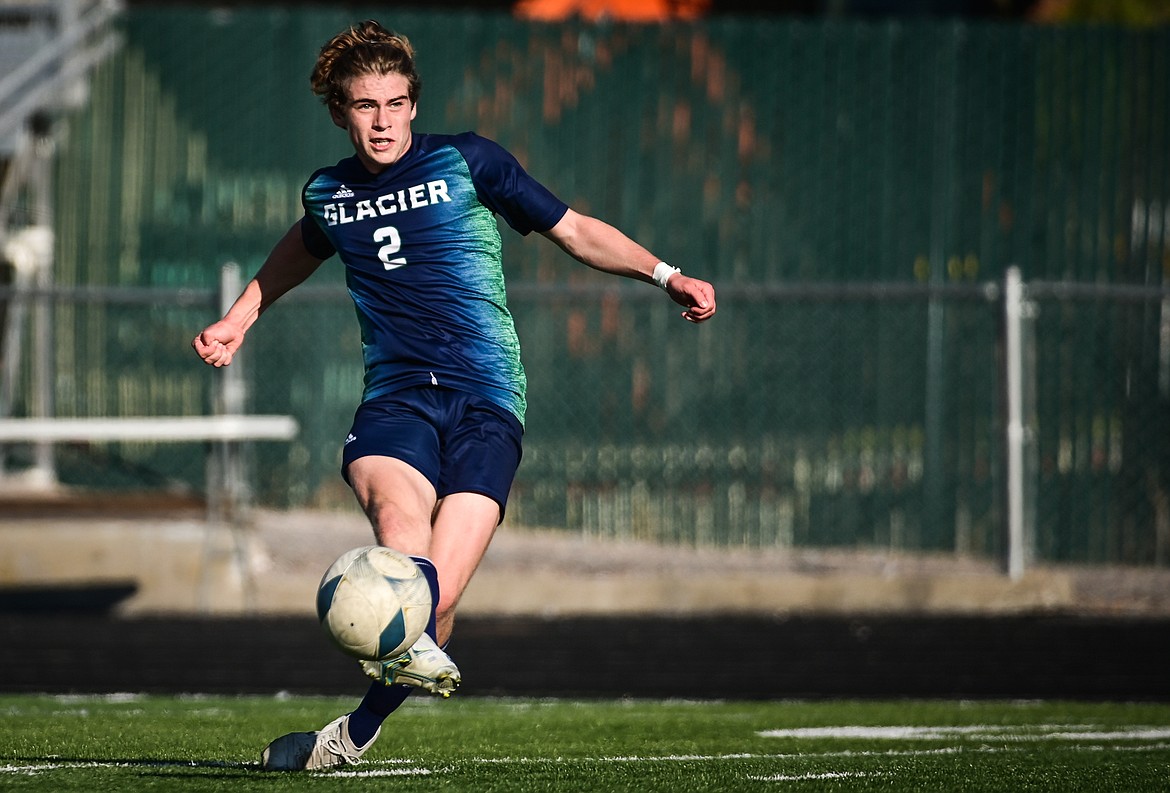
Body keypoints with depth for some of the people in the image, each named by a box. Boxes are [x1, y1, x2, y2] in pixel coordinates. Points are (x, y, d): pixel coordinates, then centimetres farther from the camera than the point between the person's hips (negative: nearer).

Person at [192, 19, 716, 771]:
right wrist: (237, 321, 46)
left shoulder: (465, 160, 6)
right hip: (396, 394, 3)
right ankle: (416, 652, -59)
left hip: (486, 400, -2)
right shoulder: (328, 193, 15)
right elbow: (305, 246, 41)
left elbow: (574, 230, 11)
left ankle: (355, 733, 2)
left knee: (438, 592, -16)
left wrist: (664, 273, -1)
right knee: (397, 508, -34)